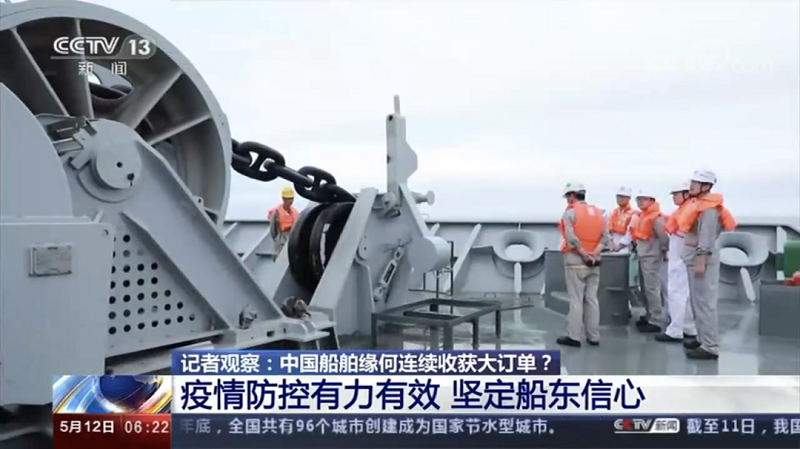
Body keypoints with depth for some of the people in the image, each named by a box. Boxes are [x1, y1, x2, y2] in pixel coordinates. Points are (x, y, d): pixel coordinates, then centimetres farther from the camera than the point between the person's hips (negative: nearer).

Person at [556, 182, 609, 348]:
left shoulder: (570, 212, -8)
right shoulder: (598, 212, 11)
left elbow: (571, 238, -18)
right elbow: (605, 237, 3)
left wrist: (584, 254, -11)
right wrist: (594, 253, -6)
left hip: (575, 260, -6)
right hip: (594, 262, 6)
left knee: (576, 299, -2)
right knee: (592, 299, 10)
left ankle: (574, 337, 0)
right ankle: (593, 336, 13)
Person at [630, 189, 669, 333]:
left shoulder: (656, 218, -17)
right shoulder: (642, 216, 13)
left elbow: (664, 237, -19)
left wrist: (663, 251, -7)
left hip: (652, 258, -9)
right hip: (642, 257, 9)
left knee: (652, 289, -8)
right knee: (645, 289, 14)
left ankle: (656, 322, -4)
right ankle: (649, 317, 24)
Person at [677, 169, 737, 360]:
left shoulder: (709, 208, -16)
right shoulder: (697, 204, 14)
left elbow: (707, 236, -21)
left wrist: (701, 260, -24)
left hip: (702, 258, -10)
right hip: (693, 257, 10)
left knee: (705, 303, -9)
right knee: (696, 301, 17)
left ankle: (710, 347, -6)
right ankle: (703, 338, 27)